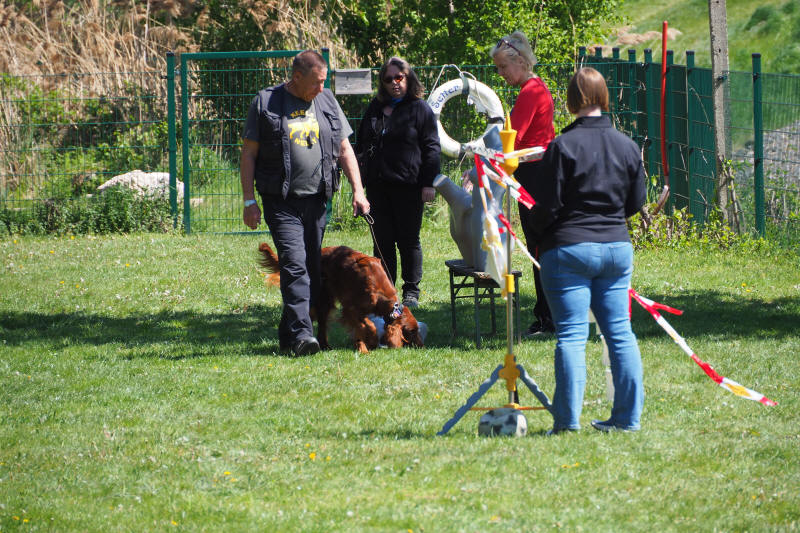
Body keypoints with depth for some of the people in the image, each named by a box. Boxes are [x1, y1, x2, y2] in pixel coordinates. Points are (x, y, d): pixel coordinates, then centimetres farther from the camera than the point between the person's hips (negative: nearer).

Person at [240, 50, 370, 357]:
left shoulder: (326, 102, 11)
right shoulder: (266, 103, -1)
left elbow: (345, 149, 15)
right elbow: (249, 154, 0)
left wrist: (358, 190, 5)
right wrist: (249, 201, -6)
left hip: (316, 199, 5)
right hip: (281, 202, -5)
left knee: (313, 270, 7)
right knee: (294, 265, -16)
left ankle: (287, 335, 17)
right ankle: (301, 334, -23)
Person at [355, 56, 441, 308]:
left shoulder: (420, 109, -1)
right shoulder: (375, 108, 15)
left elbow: (431, 148, -3)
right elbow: (361, 143, 21)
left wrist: (429, 183, -10)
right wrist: (359, 178, 14)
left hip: (408, 185, -5)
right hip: (378, 184, 5)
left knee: (408, 240, 2)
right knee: (383, 239, 5)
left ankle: (411, 291, 10)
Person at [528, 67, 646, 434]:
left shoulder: (562, 147, -11)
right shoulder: (627, 147, 4)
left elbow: (547, 208, -10)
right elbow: (636, 202, 12)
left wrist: (537, 230, 11)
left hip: (569, 249, -4)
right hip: (617, 246, 5)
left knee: (571, 334, -3)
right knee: (619, 331, 9)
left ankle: (568, 419, -6)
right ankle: (627, 417, 10)